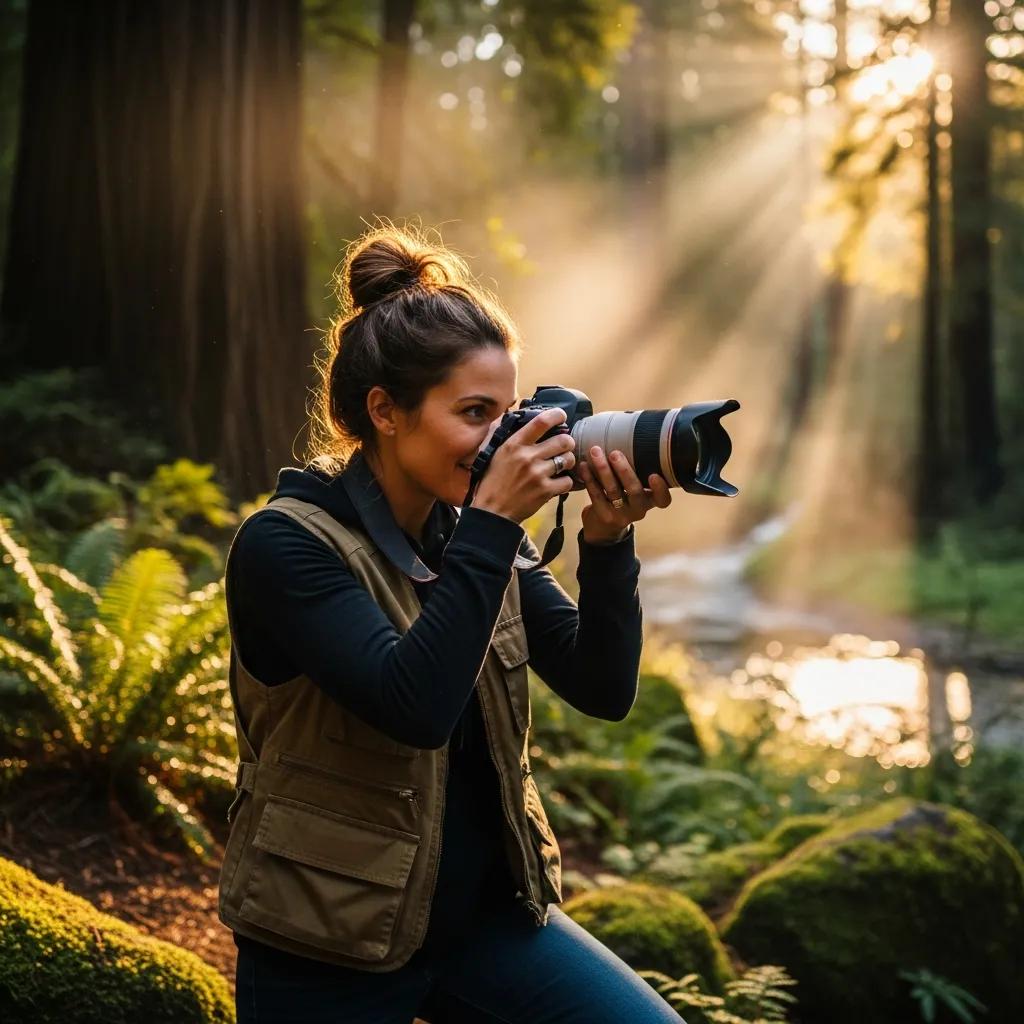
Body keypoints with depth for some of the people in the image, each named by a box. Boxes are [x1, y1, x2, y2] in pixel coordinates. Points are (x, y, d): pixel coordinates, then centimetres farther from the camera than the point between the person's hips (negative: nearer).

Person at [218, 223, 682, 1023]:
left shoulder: (475, 532, 1)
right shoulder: (286, 544, -16)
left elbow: (603, 690, -3)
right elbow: (414, 707, -29)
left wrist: (607, 541, -17)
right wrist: (491, 524, -28)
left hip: (486, 913, 5)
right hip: (331, 948, -5)